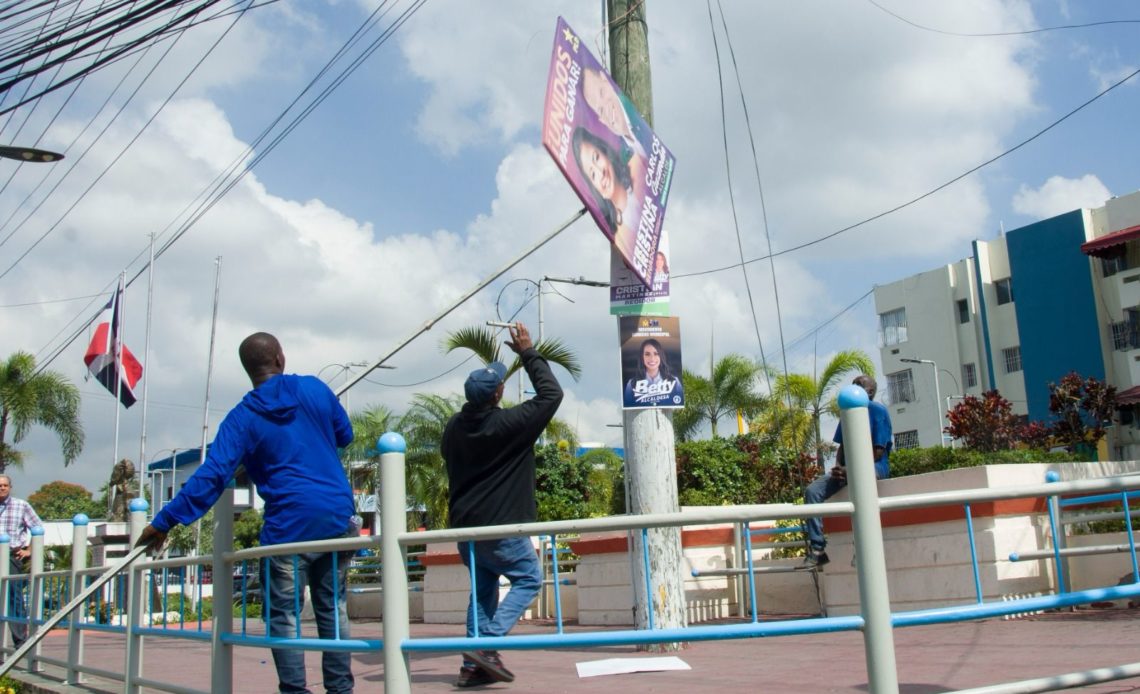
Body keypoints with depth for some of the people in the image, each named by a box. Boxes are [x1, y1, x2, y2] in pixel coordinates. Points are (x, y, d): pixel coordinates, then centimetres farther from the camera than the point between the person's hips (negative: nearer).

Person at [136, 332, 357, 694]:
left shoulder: (242, 418, -4)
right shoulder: (315, 389, 5)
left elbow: (211, 476, -12)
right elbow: (345, 435, 18)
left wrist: (163, 523, -8)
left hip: (290, 525, -4)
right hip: (339, 518, 4)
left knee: (283, 615, 6)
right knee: (332, 608, 15)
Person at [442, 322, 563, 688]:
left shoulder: (456, 426, 1)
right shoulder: (509, 423, -17)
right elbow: (551, 394, -8)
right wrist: (528, 353, -3)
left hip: (464, 525, 7)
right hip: (499, 526, -7)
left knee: (484, 587, 19)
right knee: (528, 579, 8)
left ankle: (473, 665, 13)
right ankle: (488, 645, -8)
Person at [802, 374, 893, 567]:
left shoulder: (878, 411, -5)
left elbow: (878, 451, -11)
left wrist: (851, 469, -19)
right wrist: (838, 467, -3)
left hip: (875, 467, -7)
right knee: (812, 491, -15)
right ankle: (817, 548, -19)